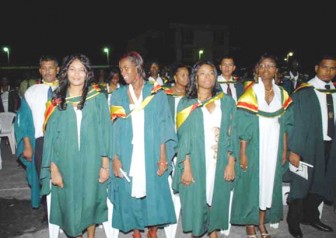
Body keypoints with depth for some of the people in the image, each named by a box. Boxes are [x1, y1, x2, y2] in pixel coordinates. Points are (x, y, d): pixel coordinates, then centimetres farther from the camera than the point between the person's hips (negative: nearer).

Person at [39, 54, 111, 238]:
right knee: (70, 203, 10)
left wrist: (105, 164, -6)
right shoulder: (57, 101, 2)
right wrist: (53, 169, -4)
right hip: (66, 162, 1)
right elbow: (51, 136, 2)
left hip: (91, 162, -1)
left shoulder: (98, 98, -1)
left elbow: (105, 132, -2)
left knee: (90, 200, 12)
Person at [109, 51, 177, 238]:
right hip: (127, 157, 1)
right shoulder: (118, 96, 5)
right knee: (130, 195, 7)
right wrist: (115, 158, -6)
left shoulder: (156, 93, 1)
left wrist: (163, 157, -7)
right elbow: (114, 129, 3)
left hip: (151, 156, -1)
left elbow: (163, 127, -1)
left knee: (153, 194, 6)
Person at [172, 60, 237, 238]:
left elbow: (232, 135, 4)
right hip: (195, 163, -2)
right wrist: (186, 168, -11)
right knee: (195, 201, 5)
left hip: (220, 162, 2)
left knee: (217, 198, 11)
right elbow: (184, 138, -4)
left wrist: (231, 163, -4)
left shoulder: (227, 102, 6)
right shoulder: (186, 103, 1)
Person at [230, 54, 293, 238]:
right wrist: (242, 152, -12)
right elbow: (243, 125, -10)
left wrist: (285, 149, 6)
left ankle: (262, 222, 27)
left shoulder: (281, 93, 5)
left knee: (270, 182, 11)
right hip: (255, 146, -4)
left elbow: (285, 124, 9)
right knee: (252, 181, 4)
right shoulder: (250, 93, -7)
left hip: (274, 146, 4)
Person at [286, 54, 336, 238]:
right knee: (301, 184, 7)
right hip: (308, 146, -6)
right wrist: (294, 150, -19)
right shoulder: (304, 93, -10)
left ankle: (310, 216, 40)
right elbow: (297, 122, -14)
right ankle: (293, 221, 28)